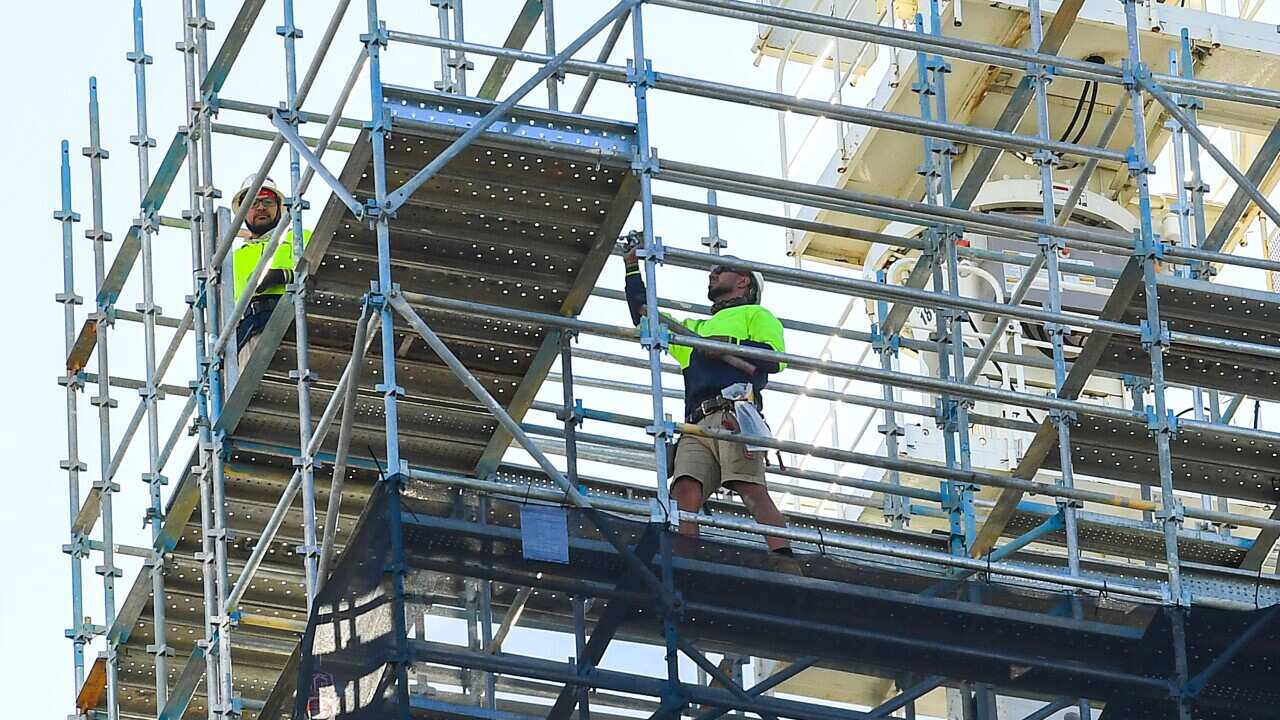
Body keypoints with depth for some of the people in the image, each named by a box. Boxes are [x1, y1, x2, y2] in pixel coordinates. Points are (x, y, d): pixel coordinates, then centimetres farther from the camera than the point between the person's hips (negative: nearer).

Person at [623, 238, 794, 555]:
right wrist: (632, 268, 47)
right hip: (697, 425, 5)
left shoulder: (755, 315, 23)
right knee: (686, 491, -21)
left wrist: (724, 346, -3)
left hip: (734, 415, -5)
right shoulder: (695, 328, 43)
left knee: (752, 490, -26)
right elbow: (643, 316, 48)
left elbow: (773, 358, 4)